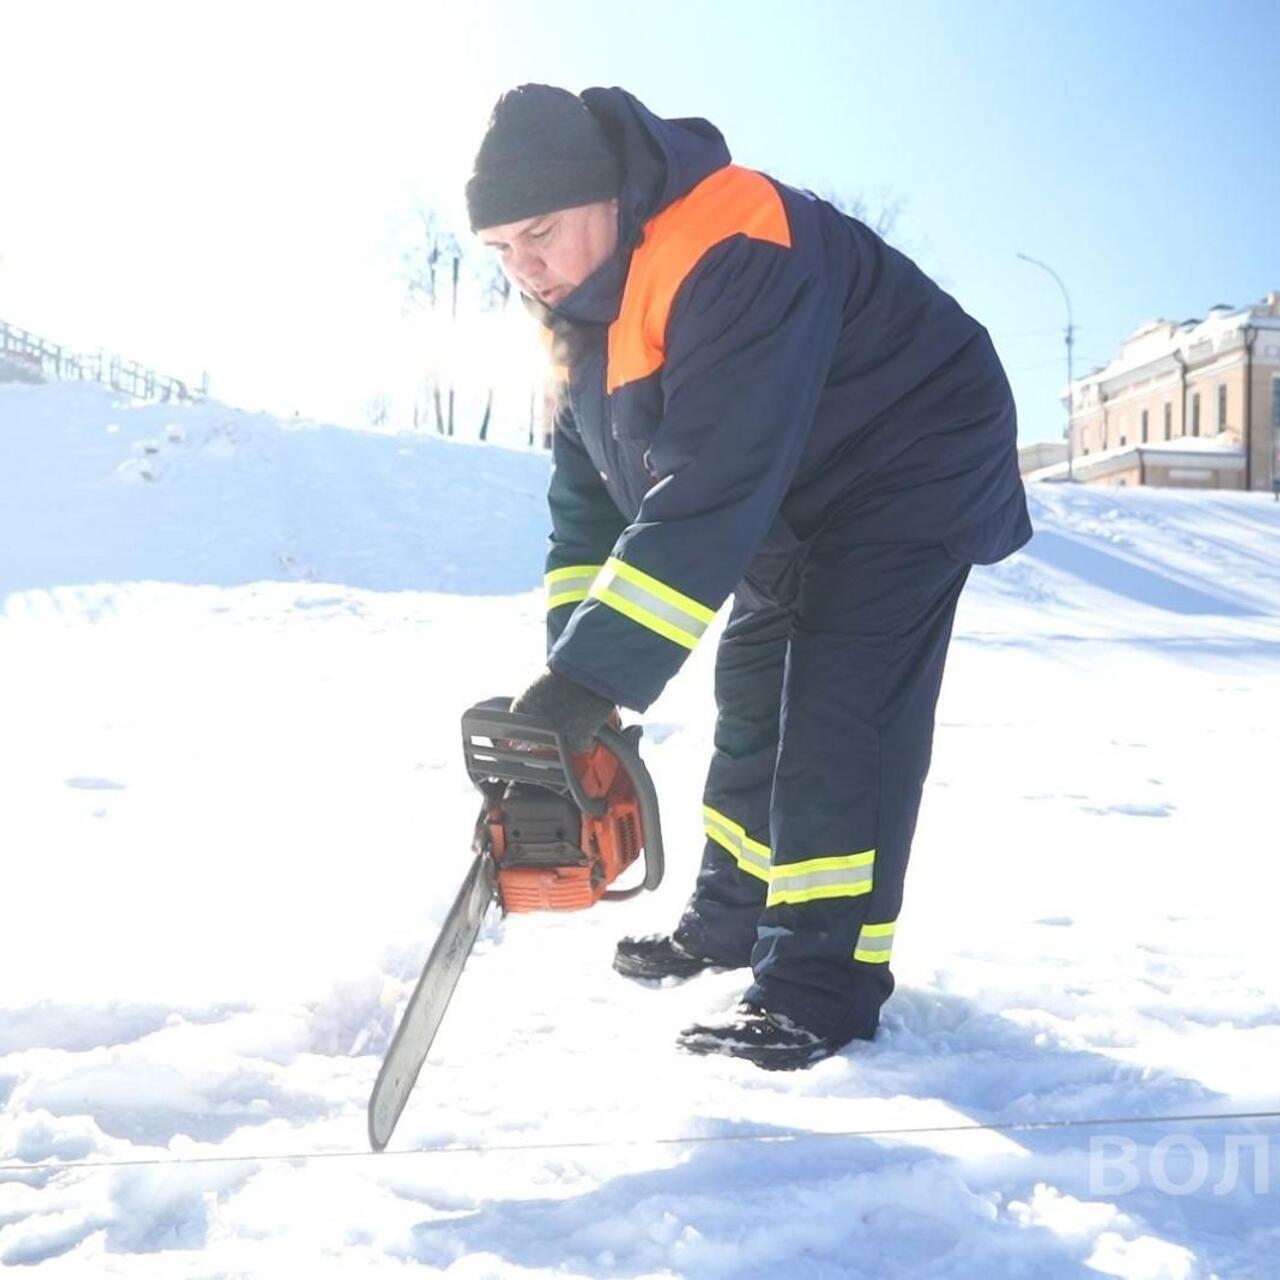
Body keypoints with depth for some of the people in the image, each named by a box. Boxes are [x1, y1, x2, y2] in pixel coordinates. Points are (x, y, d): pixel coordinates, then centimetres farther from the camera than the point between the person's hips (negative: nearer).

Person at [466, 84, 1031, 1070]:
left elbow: (710, 492, -41)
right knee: (751, 696, 13)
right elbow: (587, 498, 0)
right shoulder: (586, 311, -3)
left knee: (837, 716, -17)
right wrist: (574, 668, -11)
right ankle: (733, 921, 28)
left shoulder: (732, 257, -35)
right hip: (793, 513, 9)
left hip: (914, 467, -9)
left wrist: (597, 680, -41)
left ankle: (824, 982, -10)